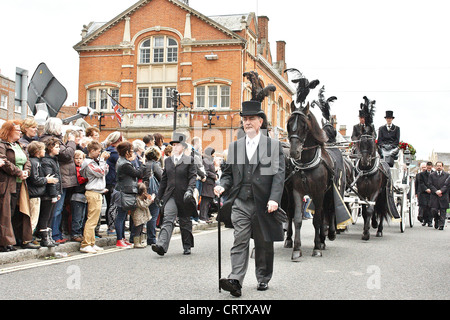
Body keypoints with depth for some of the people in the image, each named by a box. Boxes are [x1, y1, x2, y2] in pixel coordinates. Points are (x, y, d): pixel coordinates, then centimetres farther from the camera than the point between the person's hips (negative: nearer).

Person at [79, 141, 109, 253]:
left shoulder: (95, 161, 16)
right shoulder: (89, 163, -12)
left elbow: (105, 172, 18)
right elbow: (101, 172, -17)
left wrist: (104, 160, 8)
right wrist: (102, 159, -9)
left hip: (97, 193, 10)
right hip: (93, 193, -10)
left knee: (93, 220, 12)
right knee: (92, 220, -9)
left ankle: (91, 244, 17)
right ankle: (85, 245, -7)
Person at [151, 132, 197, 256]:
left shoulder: (189, 160, 1)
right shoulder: (168, 161, 13)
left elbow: (193, 177, -6)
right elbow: (164, 179, 16)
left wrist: (189, 190, -23)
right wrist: (159, 196, 15)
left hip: (184, 197, -2)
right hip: (170, 196, 2)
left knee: (185, 222, 10)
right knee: (168, 219, -13)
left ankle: (187, 247, 24)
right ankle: (161, 246, -26)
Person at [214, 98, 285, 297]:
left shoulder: (274, 145, 2)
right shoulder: (234, 146, 13)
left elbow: (278, 174, -5)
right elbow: (229, 173, 16)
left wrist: (274, 198, -16)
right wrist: (222, 186, -5)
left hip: (264, 204, -2)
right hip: (241, 203, 2)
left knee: (264, 244, 10)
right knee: (240, 241, -8)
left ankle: (263, 279, 26)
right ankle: (235, 281, -14)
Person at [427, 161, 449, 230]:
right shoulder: (431, 175, 9)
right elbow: (430, 185, 2)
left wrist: (441, 191, -13)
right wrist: (436, 191, -12)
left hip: (443, 196, 0)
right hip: (434, 196, 0)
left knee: (443, 211, -2)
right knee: (434, 210, -6)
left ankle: (441, 225, 3)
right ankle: (436, 220, 21)